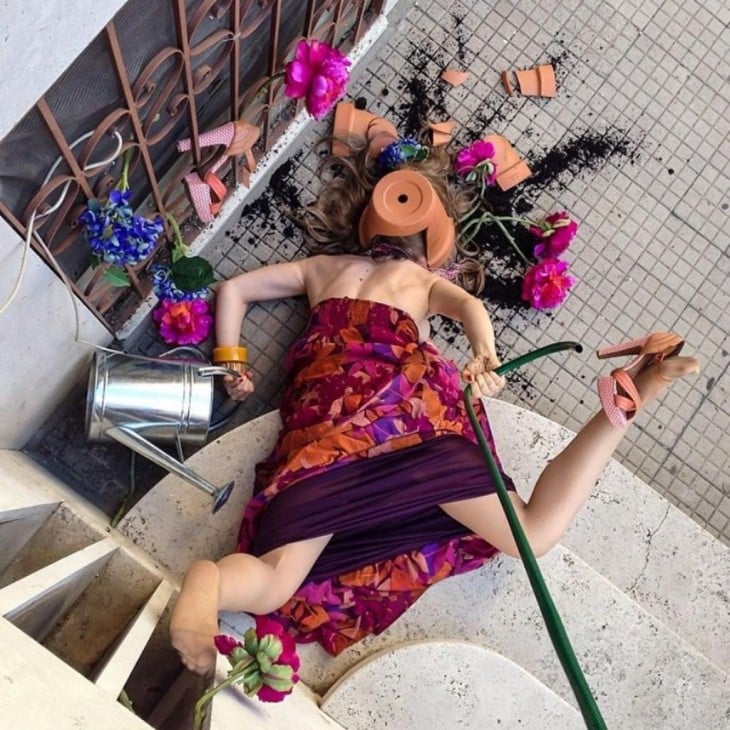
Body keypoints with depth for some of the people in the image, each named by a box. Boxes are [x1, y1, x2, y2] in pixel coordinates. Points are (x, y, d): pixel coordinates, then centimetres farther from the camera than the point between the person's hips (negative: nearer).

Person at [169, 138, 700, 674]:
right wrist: (486, 357, -12)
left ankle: (211, 581, -37)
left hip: (324, 408, 1)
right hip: (407, 393, -1)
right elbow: (470, 305, 7)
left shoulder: (320, 267, 37)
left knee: (274, 585, -5)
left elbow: (232, 291, 39)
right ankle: (625, 400, -23)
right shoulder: (427, 279, 31)